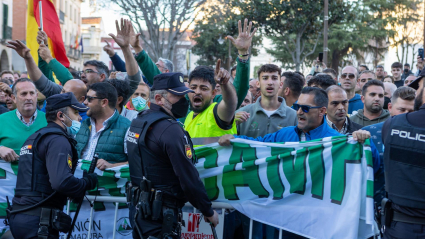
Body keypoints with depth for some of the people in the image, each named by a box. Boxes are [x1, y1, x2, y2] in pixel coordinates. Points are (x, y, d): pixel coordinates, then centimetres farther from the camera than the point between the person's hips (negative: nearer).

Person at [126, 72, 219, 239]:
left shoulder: (138, 121, 10)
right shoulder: (170, 129, -18)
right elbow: (189, 177, -19)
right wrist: (208, 212, -9)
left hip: (137, 207, 9)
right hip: (160, 214, -9)